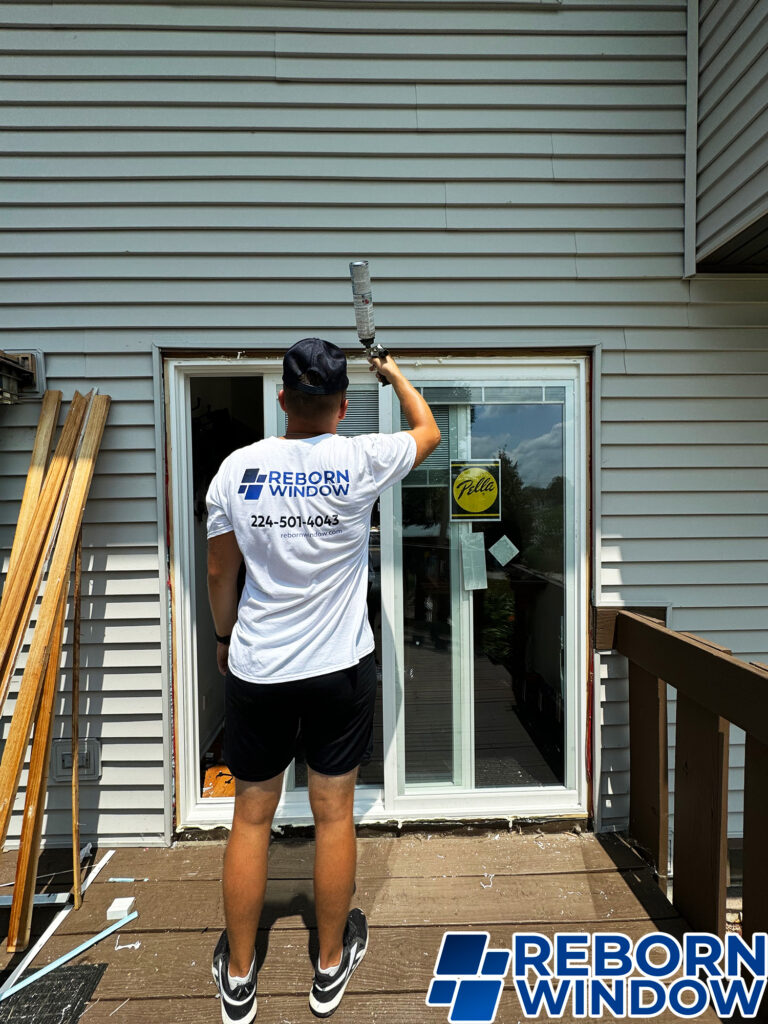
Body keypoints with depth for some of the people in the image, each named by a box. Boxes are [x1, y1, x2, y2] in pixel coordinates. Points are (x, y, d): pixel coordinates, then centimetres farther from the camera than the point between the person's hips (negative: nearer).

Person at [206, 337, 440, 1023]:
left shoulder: (238, 467, -5)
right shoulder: (360, 460, -11)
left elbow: (219, 572, 4)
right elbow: (429, 431, 10)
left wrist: (224, 637, 20)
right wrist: (395, 373, 26)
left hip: (256, 670, 2)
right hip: (341, 668, -1)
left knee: (252, 817, 18)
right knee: (334, 813, 16)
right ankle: (332, 965, 38)